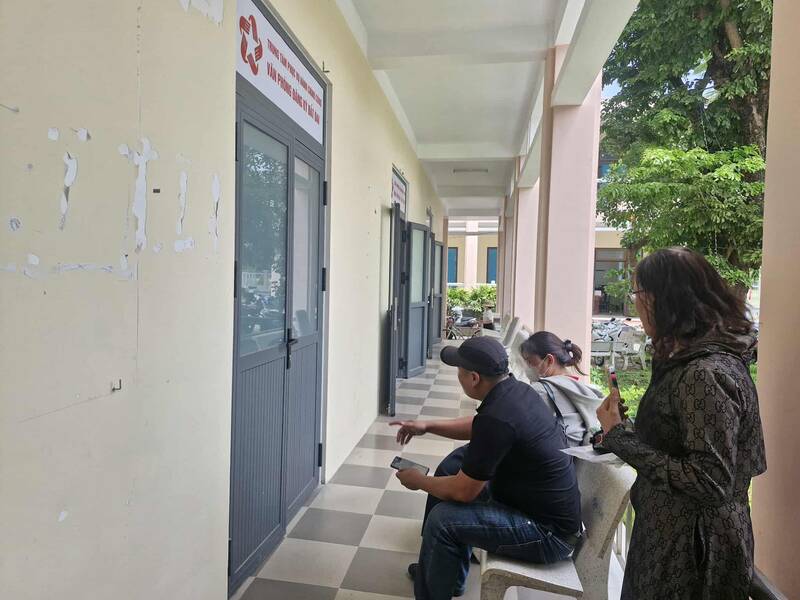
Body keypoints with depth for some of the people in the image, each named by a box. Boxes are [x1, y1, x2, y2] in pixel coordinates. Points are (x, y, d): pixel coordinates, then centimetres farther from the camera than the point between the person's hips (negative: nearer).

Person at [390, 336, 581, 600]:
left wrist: (418, 481, -3)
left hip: (549, 532, -9)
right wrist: (428, 426, 10)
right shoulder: (515, 389, -4)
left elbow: (463, 491, -20)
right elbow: (477, 428, 18)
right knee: (457, 461, 12)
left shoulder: (497, 419, -31)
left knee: (442, 519, -18)